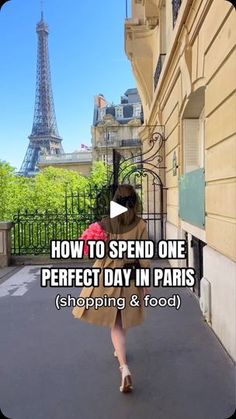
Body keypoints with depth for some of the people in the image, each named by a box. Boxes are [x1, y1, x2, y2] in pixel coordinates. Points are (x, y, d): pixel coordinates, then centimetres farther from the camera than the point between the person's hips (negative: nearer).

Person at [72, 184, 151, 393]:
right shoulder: (141, 225, -9)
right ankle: (120, 350, 47)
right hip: (131, 278, 2)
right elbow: (144, 256, -8)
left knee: (116, 324, 8)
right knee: (124, 318, 24)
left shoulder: (106, 223, -9)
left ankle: (124, 368, -4)